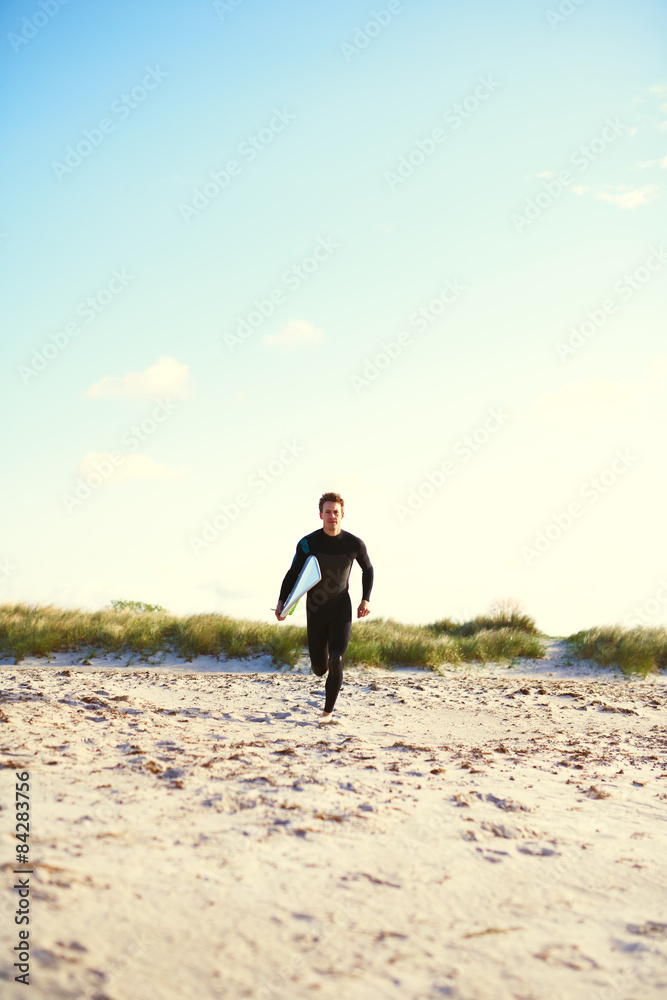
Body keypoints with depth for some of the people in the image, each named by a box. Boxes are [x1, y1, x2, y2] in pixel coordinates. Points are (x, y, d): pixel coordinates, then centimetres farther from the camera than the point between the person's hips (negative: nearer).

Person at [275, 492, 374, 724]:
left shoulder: (354, 544, -6)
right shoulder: (308, 544, -9)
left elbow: (368, 570, 12)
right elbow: (293, 574, 0)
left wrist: (365, 600, 3)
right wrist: (282, 602, -14)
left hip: (342, 610, -1)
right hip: (315, 611, 1)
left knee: (335, 661, -18)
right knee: (319, 667, 4)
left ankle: (328, 711, -1)